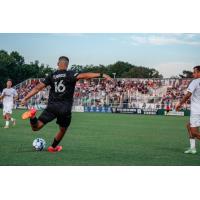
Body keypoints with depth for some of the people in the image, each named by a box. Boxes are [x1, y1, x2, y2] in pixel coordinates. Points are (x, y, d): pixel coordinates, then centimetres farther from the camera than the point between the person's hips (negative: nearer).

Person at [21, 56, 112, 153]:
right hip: (65, 109, -2)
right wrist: (102, 75, -23)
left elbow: (38, 87, 4)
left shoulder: (51, 76, 8)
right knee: (63, 130, 25)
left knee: (36, 127, 0)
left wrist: (25, 98, 8)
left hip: (52, 106, 2)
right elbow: (84, 75, -18)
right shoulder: (70, 74, -3)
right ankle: (53, 147, 40)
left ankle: (32, 115, -29)